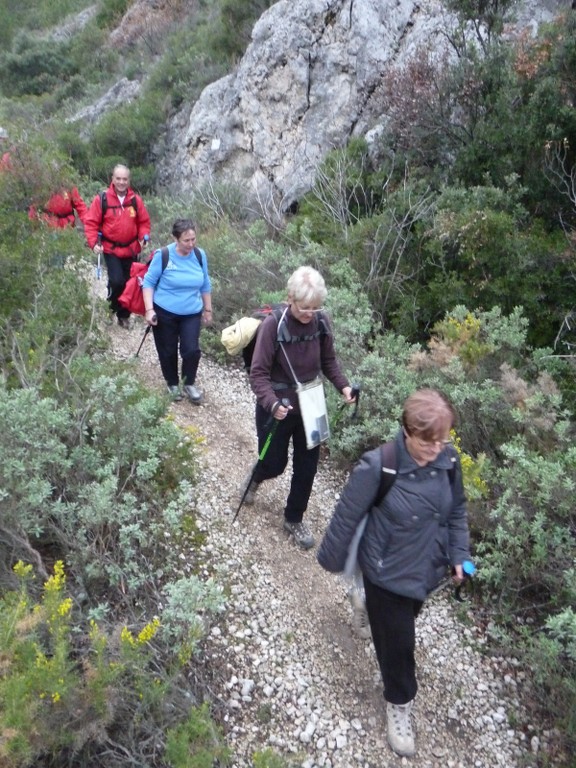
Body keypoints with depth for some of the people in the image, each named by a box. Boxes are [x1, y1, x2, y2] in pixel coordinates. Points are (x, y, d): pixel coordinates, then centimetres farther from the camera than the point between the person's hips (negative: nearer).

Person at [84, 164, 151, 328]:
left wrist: (144, 236, -8)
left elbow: (144, 222, 10)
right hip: (110, 249, -3)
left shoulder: (136, 200, -1)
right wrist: (94, 243, -16)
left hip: (131, 249, 3)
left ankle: (124, 315, 27)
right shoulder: (102, 199, -8)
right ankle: (113, 308, 14)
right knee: (117, 281, -16)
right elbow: (91, 222, -4)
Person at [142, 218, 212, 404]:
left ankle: (189, 384, 19)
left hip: (192, 314, 2)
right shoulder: (163, 255, -15)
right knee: (168, 351, 10)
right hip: (164, 313, -2)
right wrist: (149, 309, -15)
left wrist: (208, 309, 13)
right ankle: (172, 384, 34)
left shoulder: (200, 255, -4)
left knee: (192, 350, -6)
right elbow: (148, 282, -8)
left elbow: (205, 285, 9)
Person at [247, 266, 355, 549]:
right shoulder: (273, 325, -23)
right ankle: (255, 478, 52)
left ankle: (294, 519, 34)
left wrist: (343, 386, -10)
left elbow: (328, 360, 5)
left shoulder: (321, 322, -10)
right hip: (277, 409, -4)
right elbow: (258, 373, -20)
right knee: (275, 464, 14)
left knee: (307, 467, 11)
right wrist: (272, 404, -35)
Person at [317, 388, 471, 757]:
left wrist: (459, 555, 3)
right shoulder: (378, 466, -31)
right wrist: (333, 559, -5)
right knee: (398, 643, 13)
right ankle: (399, 703, 40)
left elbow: (457, 510, 3)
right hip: (388, 574, -4)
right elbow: (347, 517, -17)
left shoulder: (448, 460, -15)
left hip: (428, 569, 5)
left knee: (405, 623, 31)